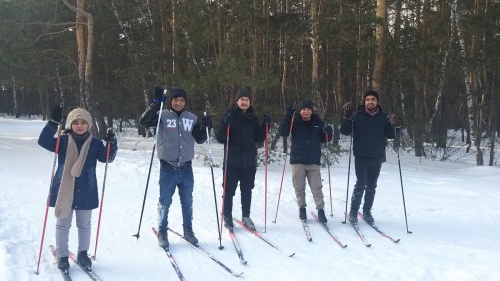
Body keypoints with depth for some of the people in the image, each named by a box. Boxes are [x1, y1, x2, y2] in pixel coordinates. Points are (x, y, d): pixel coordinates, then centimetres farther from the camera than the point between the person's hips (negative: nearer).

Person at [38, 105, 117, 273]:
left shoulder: (95, 143, 1)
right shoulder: (63, 141, -2)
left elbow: (107, 158, -8)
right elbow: (43, 142, -16)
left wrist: (112, 145, -29)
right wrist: (54, 123, -29)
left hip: (86, 192, 1)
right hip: (63, 190, -1)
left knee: (84, 225, 13)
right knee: (63, 224, 8)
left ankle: (82, 253, 30)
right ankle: (62, 256, 21)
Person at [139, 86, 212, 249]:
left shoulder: (192, 118, 6)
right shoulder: (162, 116, -3)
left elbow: (200, 140, 11)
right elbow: (143, 122, -18)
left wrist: (204, 128, -9)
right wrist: (156, 103, -26)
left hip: (186, 167, 3)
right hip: (168, 167, -3)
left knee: (187, 202, 13)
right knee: (165, 202, 5)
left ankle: (188, 231, 27)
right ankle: (162, 233, 18)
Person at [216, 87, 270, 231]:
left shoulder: (253, 118, 7)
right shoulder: (229, 116, -5)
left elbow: (258, 139, 10)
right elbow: (220, 138, -9)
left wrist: (265, 125, -4)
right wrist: (225, 124, -26)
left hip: (249, 161, 4)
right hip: (232, 161, -3)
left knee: (247, 190, 11)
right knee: (229, 190, 2)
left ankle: (246, 216, 23)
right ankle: (227, 216, 15)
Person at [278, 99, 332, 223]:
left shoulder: (318, 123, 3)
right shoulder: (294, 122, -3)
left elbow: (324, 139, 11)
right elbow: (283, 133, -16)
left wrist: (328, 132, -12)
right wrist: (288, 116, -25)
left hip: (313, 161, 1)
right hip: (297, 161, -1)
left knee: (317, 187, -1)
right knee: (299, 187, 6)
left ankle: (320, 210, 6)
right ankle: (302, 208, 23)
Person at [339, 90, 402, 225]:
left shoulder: (384, 117, 3)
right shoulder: (357, 116, -4)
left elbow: (390, 135, 4)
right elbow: (344, 132, -8)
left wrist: (394, 125, -15)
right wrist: (347, 117, -23)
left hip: (377, 157, 3)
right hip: (361, 157, -3)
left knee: (371, 186, 10)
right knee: (360, 185, -7)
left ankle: (367, 211, 23)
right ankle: (353, 211, 8)